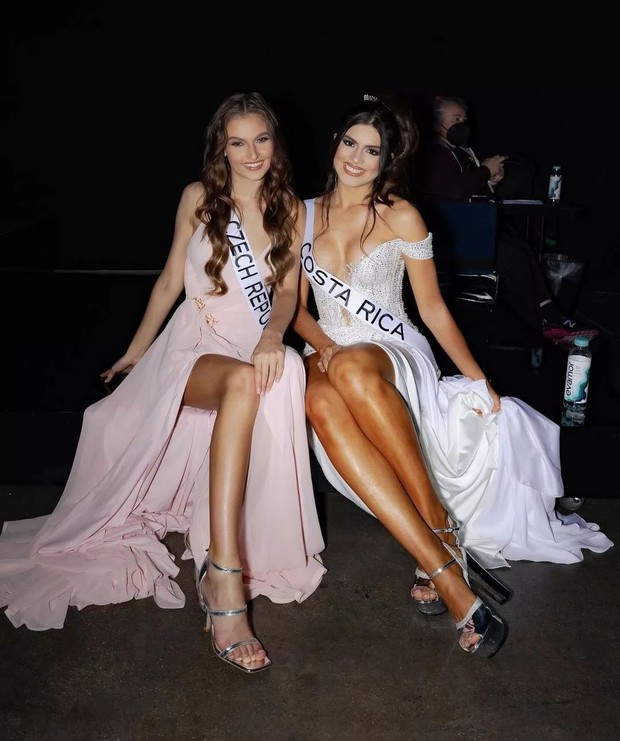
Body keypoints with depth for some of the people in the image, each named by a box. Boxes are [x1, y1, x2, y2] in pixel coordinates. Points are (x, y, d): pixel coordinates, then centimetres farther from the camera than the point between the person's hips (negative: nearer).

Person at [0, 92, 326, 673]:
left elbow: (288, 291, 3)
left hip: (254, 348, 4)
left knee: (279, 373, -36)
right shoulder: (199, 198, 7)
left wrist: (273, 334, -20)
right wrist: (133, 353, 17)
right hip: (193, 346, -3)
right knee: (243, 382, -39)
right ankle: (223, 574, -46)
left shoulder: (291, 210, 11)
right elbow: (170, 281, 14)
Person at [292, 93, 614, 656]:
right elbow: (298, 308, 12)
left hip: (393, 356, -2)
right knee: (321, 402, -38)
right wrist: (323, 347, -9)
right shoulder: (306, 214, 12)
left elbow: (433, 308, 5)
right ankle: (443, 569, -41)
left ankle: (440, 524, -31)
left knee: (352, 369, -42)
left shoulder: (402, 218, 3)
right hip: (328, 358, 2)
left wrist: (479, 380, -2)